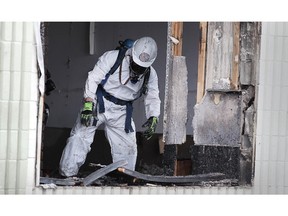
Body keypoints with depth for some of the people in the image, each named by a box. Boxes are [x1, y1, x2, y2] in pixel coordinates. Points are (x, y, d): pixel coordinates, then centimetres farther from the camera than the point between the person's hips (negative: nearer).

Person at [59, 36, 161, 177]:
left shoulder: (151, 75, -3)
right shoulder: (112, 57, -17)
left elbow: (153, 98, 1)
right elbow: (93, 78, -17)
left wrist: (153, 118, -19)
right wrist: (88, 104, -26)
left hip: (120, 112, 4)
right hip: (98, 103, -4)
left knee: (128, 147, 2)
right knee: (80, 137, -11)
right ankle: (67, 174, -8)